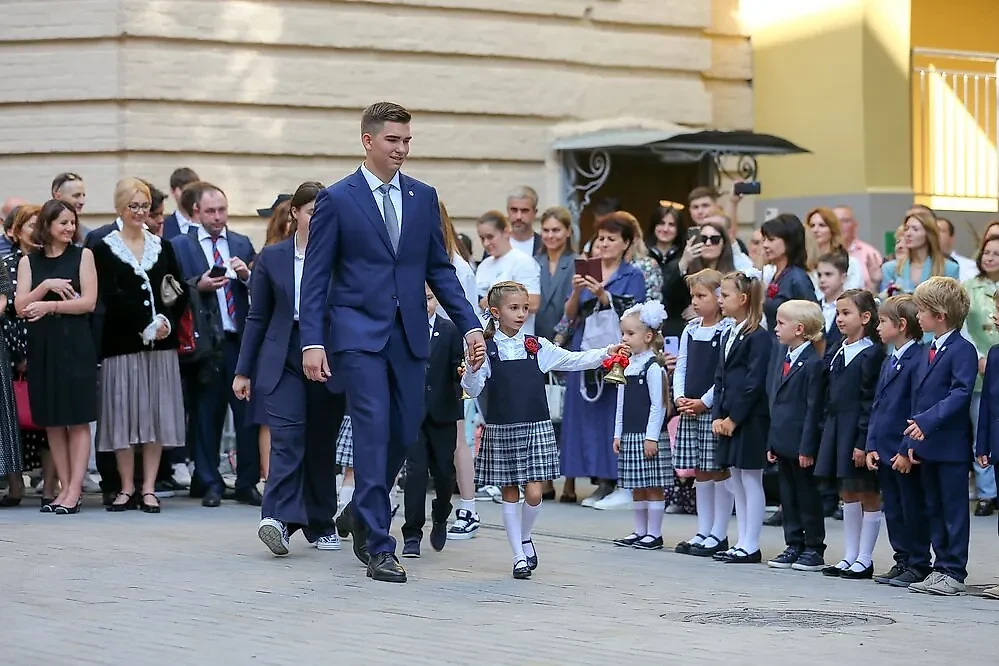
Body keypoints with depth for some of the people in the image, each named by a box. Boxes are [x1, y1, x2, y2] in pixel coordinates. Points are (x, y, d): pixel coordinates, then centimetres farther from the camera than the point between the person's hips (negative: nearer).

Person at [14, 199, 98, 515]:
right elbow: (20, 307, 1)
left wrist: (50, 305, -12)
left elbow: (88, 302, -5)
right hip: (42, 347, 3)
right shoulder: (29, 261, 9)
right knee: (52, 420, 4)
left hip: (75, 344, -3)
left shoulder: (82, 255, 3)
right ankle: (64, 488, 9)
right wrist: (47, 285, -11)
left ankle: (74, 491, -5)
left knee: (78, 419, -4)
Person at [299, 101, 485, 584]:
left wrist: (470, 325, 2)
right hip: (359, 333, -5)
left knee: (403, 435, 7)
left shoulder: (423, 197, 10)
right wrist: (312, 341, -12)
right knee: (373, 434, -11)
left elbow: (439, 268, 12)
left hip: (409, 335, 5)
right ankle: (378, 546, -6)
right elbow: (316, 276, -3)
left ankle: (364, 516, 31)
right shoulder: (337, 199, -2)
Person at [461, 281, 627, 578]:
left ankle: (526, 537, 23)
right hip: (501, 429, -1)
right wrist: (472, 370, -26)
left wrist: (606, 353, -4)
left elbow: (572, 360, 7)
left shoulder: (537, 347, 5)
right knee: (510, 492, 5)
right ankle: (519, 556, 14)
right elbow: (473, 390, -6)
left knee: (534, 492, -5)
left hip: (536, 428, 1)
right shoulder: (487, 350, -2)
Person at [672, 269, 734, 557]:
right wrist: (680, 398, -1)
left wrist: (704, 402, -14)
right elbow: (681, 368, 14)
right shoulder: (690, 331, 12)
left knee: (719, 472, -1)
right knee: (699, 473, 11)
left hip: (714, 409, -7)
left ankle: (719, 535, 4)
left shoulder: (727, 331, -9)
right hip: (690, 410, 7)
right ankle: (703, 532, 19)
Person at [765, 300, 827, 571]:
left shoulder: (814, 363, -15)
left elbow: (814, 409, -15)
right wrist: (772, 441, 12)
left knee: (808, 496, 2)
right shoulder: (781, 355, 10)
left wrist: (807, 448, -16)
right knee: (788, 495, 13)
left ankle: (814, 549, 10)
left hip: (801, 444, -8)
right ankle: (794, 546, 21)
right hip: (782, 441, 8)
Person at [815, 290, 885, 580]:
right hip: (837, 430, 8)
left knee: (868, 494, 1)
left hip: (859, 432, -8)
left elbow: (871, 402, -15)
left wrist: (863, 442, -18)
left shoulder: (872, 354, -12)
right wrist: (827, 432, 11)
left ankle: (864, 559, 6)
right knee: (847, 493, 14)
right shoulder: (837, 352, 12)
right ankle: (850, 557, 21)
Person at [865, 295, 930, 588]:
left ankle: (919, 566, 7)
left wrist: (908, 450, -19)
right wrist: (872, 445, 9)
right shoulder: (888, 362, 16)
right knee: (893, 510, 13)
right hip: (885, 451, 9)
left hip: (906, 454, -9)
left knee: (913, 510, 0)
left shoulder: (918, 360, -15)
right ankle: (902, 561, 20)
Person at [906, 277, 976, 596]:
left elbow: (961, 393, -22)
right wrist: (912, 441, 10)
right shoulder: (928, 351, 15)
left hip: (952, 446, -9)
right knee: (934, 510, 12)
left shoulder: (963, 350, -12)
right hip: (927, 445, 9)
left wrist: (928, 421, -29)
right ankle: (942, 567, 20)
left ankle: (954, 572, 3)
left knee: (954, 509, -1)